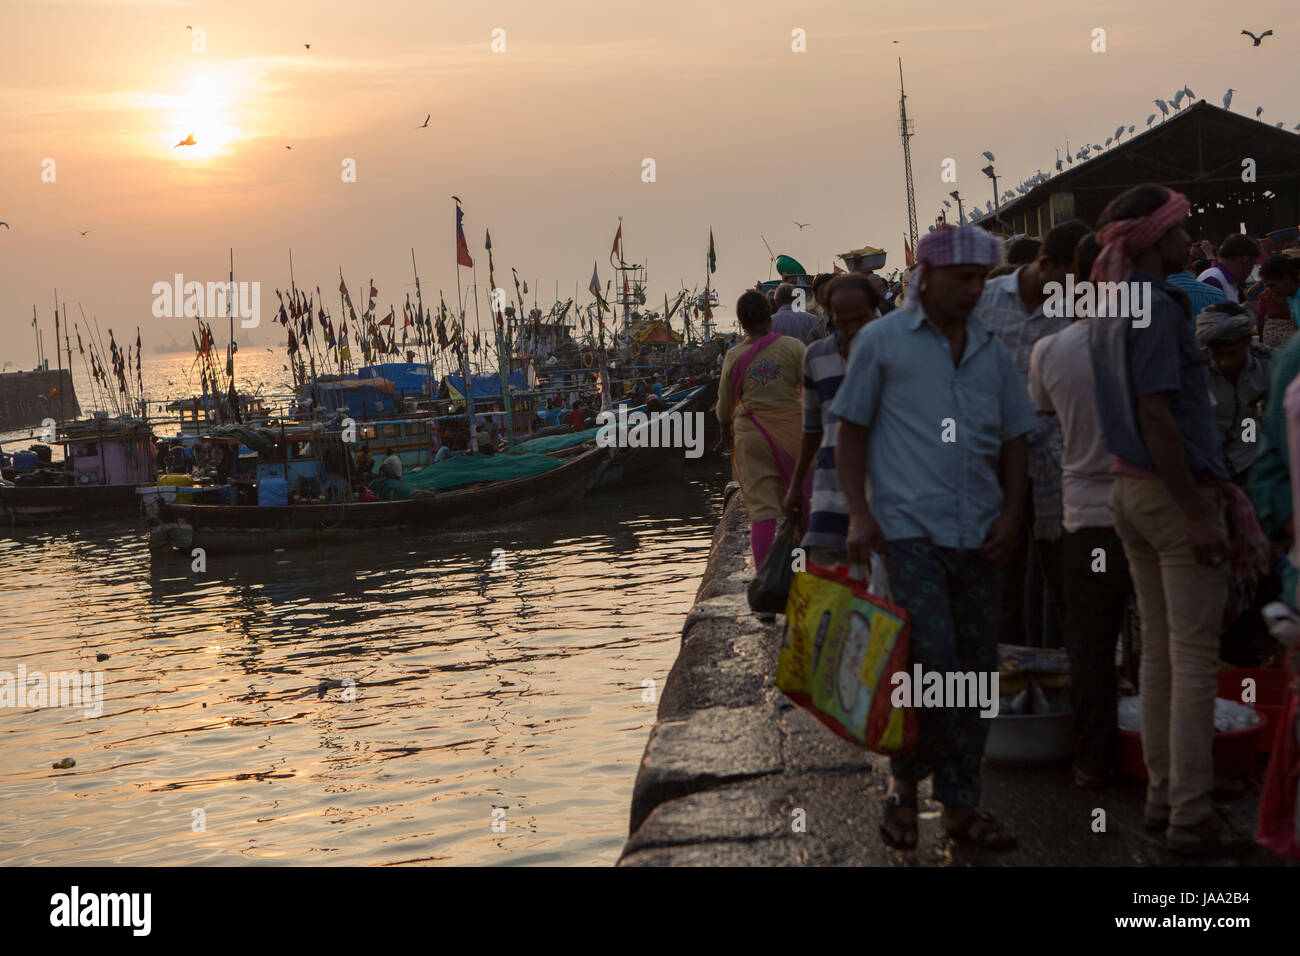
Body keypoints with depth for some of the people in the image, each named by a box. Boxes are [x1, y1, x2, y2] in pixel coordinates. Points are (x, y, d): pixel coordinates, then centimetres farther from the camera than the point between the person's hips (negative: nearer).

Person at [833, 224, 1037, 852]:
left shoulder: (991, 350, 14)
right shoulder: (881, 342, 2)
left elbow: (1013, 440, 18)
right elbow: (850, 432, 2)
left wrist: (1011, 513, 4)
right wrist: (859, 514, -8)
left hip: (978, 538, 5)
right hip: (908, 529, -5)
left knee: (974, 670, 6)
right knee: (931, 660, -14)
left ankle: (959, 805, 16)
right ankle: (904, 781, 9)